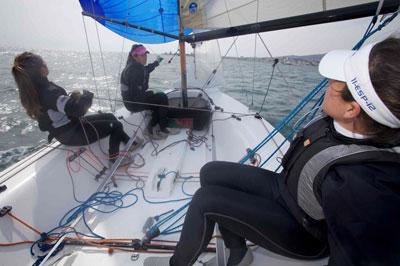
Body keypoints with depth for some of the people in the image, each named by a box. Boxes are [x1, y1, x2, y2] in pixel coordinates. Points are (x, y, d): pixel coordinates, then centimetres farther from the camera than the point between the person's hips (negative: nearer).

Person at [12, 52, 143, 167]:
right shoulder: (49, 92, -30)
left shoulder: (32, 91, 1)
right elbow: (77, 109, -38)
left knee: (110, 116, 14)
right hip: (74, 134, -9)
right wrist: (87, 96, -18)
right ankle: (114, 158, 10)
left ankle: (130, 142, 19)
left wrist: (72, 97, 2)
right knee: (116, 125, -2)